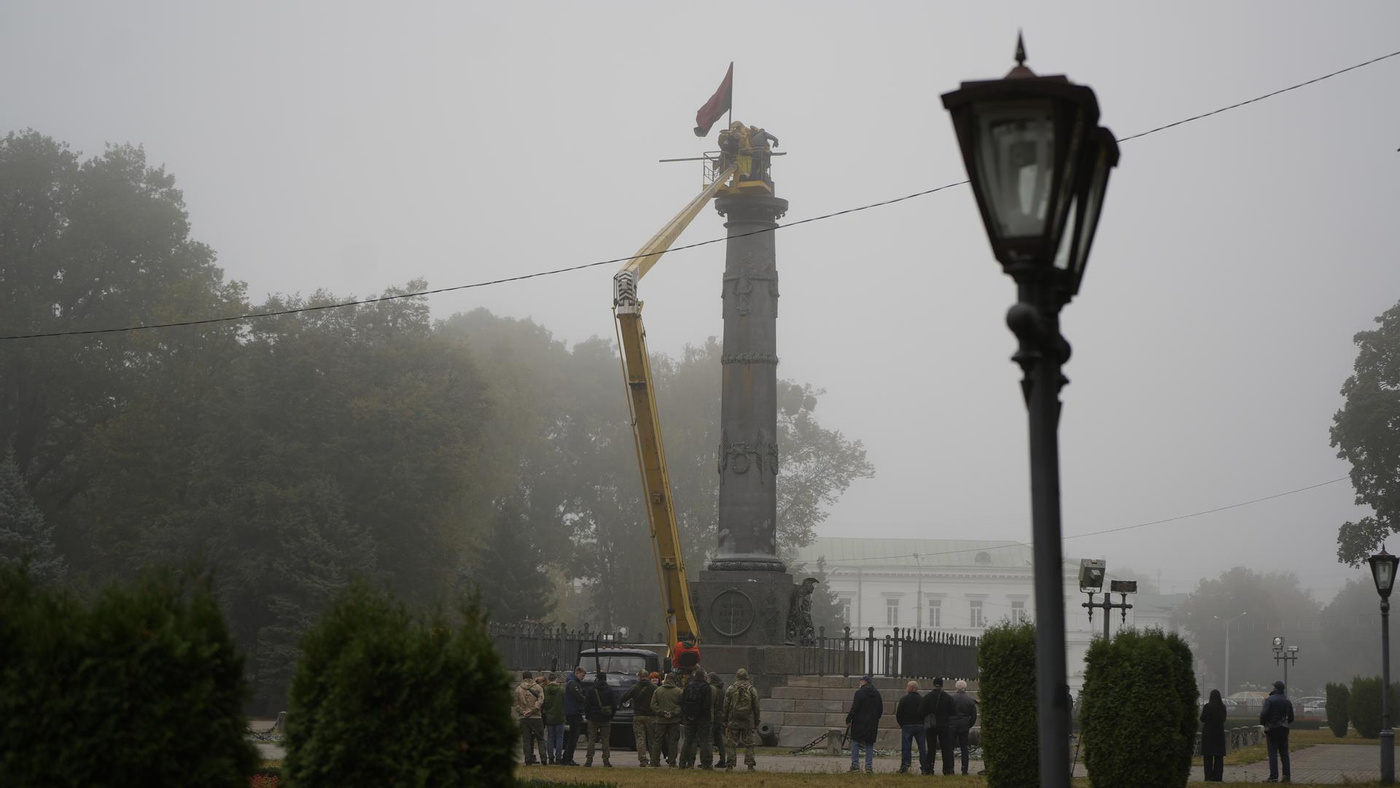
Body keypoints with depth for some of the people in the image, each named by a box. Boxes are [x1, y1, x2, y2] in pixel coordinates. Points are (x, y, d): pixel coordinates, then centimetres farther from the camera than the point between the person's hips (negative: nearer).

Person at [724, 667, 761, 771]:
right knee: (749, 744, 4)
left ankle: (730, 766, -1)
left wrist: (725, 721, 8)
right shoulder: (752, 690, 2)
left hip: (733, 721, 0)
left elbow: (726, 707, 2)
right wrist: (756, 722, 10)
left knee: (731, 744, 2)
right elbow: (756, 708, 4)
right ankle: (750, 765, -1)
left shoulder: (730, 689, 1)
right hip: (748, 722, 0)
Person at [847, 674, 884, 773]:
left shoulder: (860, 692, -10)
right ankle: (869, 766, 6)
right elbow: (881, 709, 14)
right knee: (870, 744, 10)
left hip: (859, 723, -5)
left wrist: (848, 719, -8)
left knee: (855, 742, 3)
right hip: (873, 724, 5)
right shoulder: (877, 693, 9)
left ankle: (855, 765, -2)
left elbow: (854, 708, -14)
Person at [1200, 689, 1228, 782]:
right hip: (1219, 732, 3)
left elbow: (1202, 719, -7)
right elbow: (1223, 719, 10)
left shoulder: (1207, 706, -13)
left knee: (1208, 756, 1)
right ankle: (1218, 776, 7)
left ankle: (1209, 776, -3)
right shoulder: (1222, 707, -1)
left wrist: (1202, 711, 8)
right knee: (1219, 756, 8)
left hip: (1208, 732, -3)